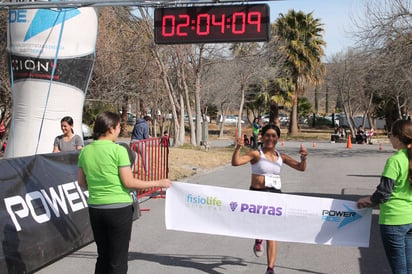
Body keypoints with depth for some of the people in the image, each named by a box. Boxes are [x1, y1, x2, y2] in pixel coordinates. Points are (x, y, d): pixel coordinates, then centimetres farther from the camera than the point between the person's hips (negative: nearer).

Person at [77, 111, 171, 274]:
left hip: (95, 209, 6)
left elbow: (82, 183, 9)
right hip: (119, 209, -6)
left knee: (103, 257, 19)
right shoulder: (118, 150, -13)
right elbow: (129, 182, -14)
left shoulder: (85, 151, 4)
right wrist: (158, 183, -6)